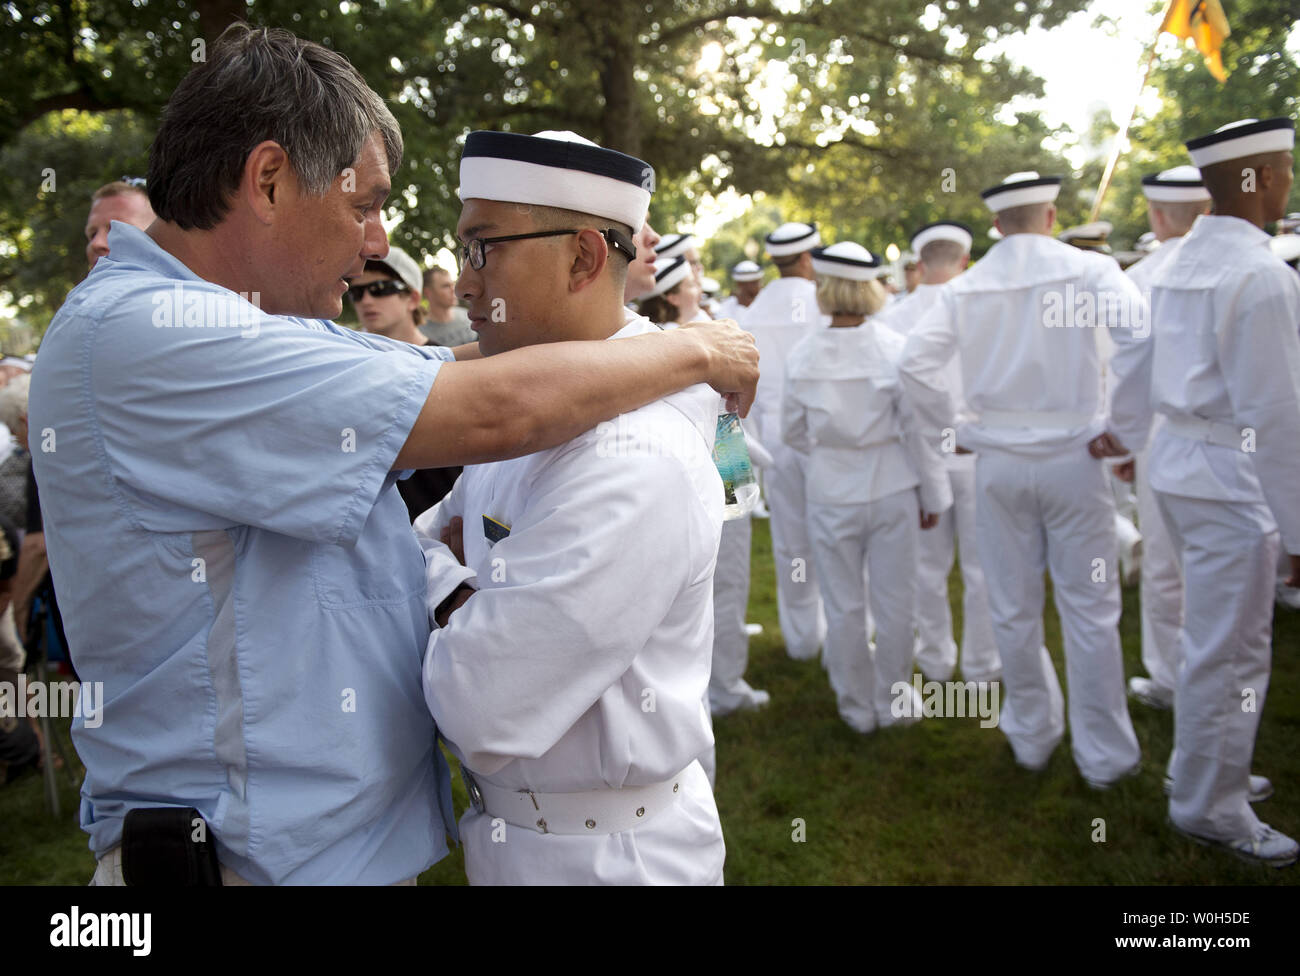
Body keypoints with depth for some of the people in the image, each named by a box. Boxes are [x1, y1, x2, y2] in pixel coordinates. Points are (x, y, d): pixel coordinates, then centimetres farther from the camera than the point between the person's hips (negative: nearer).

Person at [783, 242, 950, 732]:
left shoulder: (802, 355, -7)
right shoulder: (894, 349, -12)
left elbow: (793, 431, 3)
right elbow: (917, 428, -7)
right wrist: (933, 494, 3)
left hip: (831, 494, 1)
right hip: (892, 489, -1)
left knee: (843, 606, 13)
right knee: (894, 602, 13)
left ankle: (857, 708, 27)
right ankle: (893, 703, 27)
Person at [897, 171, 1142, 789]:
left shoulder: (966, 287, 2)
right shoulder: (1088, 270, -5)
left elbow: (914, 363, -5)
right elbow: (1145, 337, -19)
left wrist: (954, 427, 5)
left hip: (998, 463, 2)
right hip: (1072, 458, -2)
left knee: (1014, 609, 13)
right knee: (1089, 609, 7)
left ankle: (1032, 736, 28)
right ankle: (1103, 754, 17)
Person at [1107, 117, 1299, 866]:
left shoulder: (1180, 263, 9)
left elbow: (1136, 361, 19)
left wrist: (1124, 435, 34)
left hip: (1178, 466, 9)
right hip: (1232, 481, -9)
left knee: (1216, 639, 21)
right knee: (1229, 652, 3)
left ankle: (1210, 772, 36)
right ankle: (1211, 809, 18)